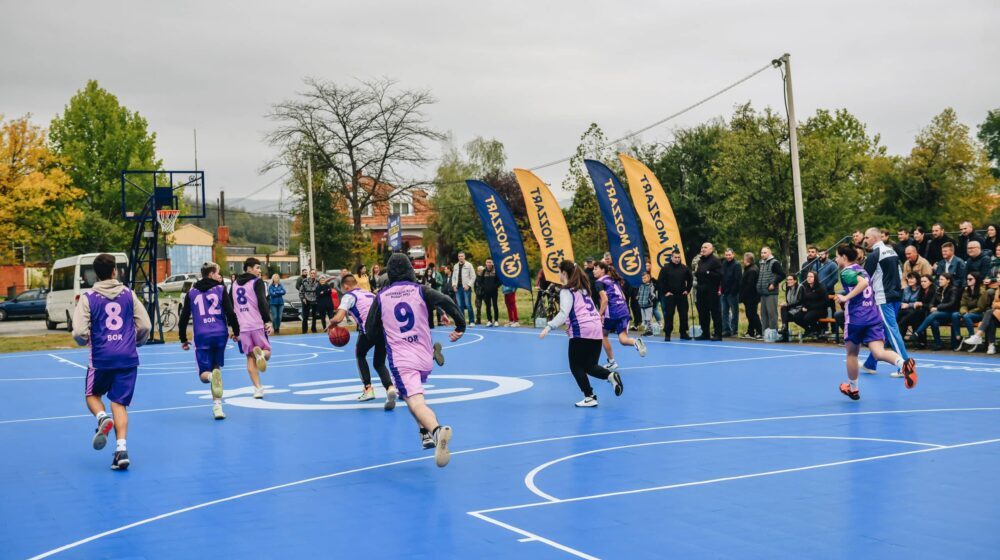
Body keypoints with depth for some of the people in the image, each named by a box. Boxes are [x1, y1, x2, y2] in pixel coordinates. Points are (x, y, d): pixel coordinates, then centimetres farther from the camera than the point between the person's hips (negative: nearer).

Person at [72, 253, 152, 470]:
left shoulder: (88, 297, -2)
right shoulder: (128, 294, 4)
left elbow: (79, 332, -9)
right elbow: (145, 326, 2)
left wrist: (85, 341, 13)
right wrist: (136, 342, 21)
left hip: (101, 357, -1)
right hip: (128, 358, 2)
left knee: (93, 394, 22)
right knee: (119, 403, 6)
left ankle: (102, 418, -9)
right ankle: (121, 449, -10)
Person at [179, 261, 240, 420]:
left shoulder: (191, 292, 10)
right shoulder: (220, 289, 3)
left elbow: (184, 318, 10)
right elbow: (230, 313, -5)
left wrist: (183, 339, 19)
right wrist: (236, 331, 7)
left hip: (202, 336, 0)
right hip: (220, 334, 0)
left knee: (204, 374, 5)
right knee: (216, 367, 17)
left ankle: (211, 376, -34)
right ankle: (217, 406, 11)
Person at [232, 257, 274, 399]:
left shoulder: (235, 284, 16)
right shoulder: (257, 282, -2)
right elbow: (262, 302, -15)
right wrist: (268, 321, -18)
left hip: (242, 327, 4)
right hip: (257, 325, -4)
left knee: (250, 358, 10)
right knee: (267, 352, 10)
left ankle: (257, 388, -1)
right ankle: (260, 353, -28)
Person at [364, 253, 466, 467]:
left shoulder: (381, 297, 5)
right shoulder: (420, 290, 5)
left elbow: (370, 333, 8)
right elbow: (446, 302, -12)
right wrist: (460, 326, -3)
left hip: (400, 359, -3)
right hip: (425, 358, 3)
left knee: (416, 402, -18)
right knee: (414, 394, 32)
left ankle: (436, 430, -48)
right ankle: (426, 432, 20)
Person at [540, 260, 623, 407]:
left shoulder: (566, 291, -5)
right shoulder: (582, 288, 19)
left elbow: (564, 313, -18)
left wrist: (549, 327, -24)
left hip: (581, 331, -7)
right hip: (596, 329, 7)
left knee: (576, 366, 7)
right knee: (590, 366, 14)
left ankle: (589, 397, 1)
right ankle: (611, 375, -13)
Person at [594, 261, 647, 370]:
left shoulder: (600, 282, -2)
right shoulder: (614, 280, 21)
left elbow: (605, 300, -14)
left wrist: (599, 316, -14)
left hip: (612, 313, -6)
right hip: (624, 311, 6)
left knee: (603, 334, 17)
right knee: (623, 339, 0)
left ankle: (611, 362, 20)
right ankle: (636, 341, -32)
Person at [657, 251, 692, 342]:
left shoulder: (684, 268, 5)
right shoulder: (666, 268, -5)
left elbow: (690, 279, 17)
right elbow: (660, 281, -5)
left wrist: (687, 290, 9)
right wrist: (664, 292, -8)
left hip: (682, 296, 3)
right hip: (669, 296, -3)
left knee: (684, 315, 6)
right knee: (668, 315, -3)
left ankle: (683, 333, 15)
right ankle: (667, 334, 2)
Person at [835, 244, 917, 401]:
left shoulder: (846, 271, -5)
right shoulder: (861, 269, 20)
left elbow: (863, 283, -23)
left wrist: (846, 297, -20)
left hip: (856, 318, -6)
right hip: (874, 317, 6)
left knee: (851, 353, 15)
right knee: (879, 352, -11)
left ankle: (853, 389, 29)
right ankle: (903, 363, -41)